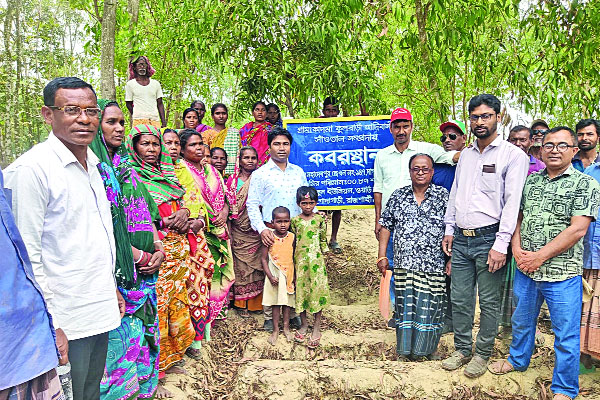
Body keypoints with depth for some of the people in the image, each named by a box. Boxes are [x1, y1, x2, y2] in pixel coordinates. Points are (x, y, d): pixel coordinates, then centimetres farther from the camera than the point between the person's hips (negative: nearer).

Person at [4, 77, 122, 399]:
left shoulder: (91, 164, 9)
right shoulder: (31, 169, -17)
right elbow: (27, 255, -18)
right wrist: (48, 325, -18)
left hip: (100, 312, 8)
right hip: (65, 322, -7)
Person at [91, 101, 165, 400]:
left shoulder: (124, 165, 14)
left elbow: (145, 212, 12)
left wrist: (158, 248, -1)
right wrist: (140, 257, -14)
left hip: (142, 267, 7)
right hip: (115, 268, -7)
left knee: (142, 326, 15)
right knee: (118, 333, 2)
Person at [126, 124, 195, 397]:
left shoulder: (167, 175, 15)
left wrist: (184, 213, 0)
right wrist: (167, 221, -16)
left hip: (178, 249, 7)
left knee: (177, 304, 13)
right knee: (155, 308, -2)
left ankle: (170, 359, 30)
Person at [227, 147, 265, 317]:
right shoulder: (232, 180, 5)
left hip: (256, 231, 0)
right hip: (239, 231, 0)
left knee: (257, 264, 4)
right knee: (241, 265, 4)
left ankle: (257, 301, 18)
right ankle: (242, 303, 16)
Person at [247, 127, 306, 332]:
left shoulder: (299, 172, 13)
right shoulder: (260, 174, 1)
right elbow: (252, 205, -2)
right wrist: (261, 229, -14)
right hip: (272, 232, -3)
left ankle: (293, 312, 22)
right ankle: (269, 316, 15)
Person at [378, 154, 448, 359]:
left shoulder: (443, 195, 3)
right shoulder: (398, 195, 8)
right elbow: (386, 226, 10)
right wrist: (382, 255, 6)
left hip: (433, 265, -1)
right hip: (404, 263, 2)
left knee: (429, 304, 4)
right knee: (405, 304, 6)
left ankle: (427, 347, 22)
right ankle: (406, 347, 21)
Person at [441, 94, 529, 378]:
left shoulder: (513, 155, -5)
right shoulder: (466, 154, 14)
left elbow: (513, 202, -12)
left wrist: (501, 244, -17)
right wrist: (449, 230, 14)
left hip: (488, 239, -5)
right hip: (460, 239, 6)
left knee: (489, 302, 6)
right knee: (459, 299, 11)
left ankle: (483, 354, 22)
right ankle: (462, 349, 27)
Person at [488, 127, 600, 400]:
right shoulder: (530, 181, 9)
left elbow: (577, 229, -15)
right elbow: (517, 216, 11)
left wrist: (540, 256, -17)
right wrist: (517, 248, -6)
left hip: (562, 274, -4)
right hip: (525, 269, 5)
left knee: (566, 335, 6)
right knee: (522, 320, 22)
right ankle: (518, 360, 45)